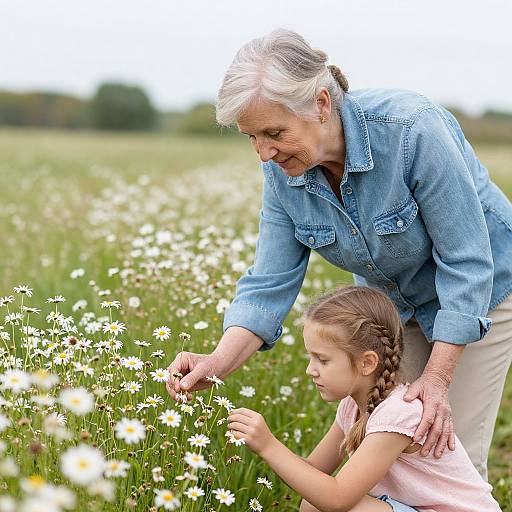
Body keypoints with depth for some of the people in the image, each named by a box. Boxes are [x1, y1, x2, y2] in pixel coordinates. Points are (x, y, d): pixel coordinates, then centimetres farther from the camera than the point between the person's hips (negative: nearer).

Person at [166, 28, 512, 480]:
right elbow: (270, 285, -13)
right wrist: (218, 363, -29)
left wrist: (438, 377, -28)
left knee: (451, 452, -4)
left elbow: (467, 261, -28)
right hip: (389, 299, 5)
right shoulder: (282, 172, -17)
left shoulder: (412, 129, -34)